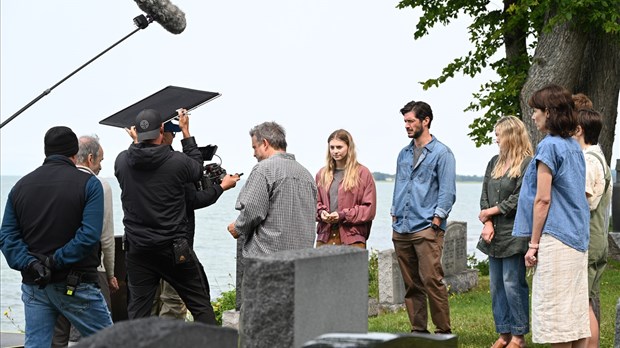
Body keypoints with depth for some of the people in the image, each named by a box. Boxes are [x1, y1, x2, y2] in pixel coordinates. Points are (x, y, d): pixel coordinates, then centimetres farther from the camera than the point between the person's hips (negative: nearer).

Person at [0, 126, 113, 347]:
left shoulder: (21, 186, 9)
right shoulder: (88, 183, -6)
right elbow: (89, 235, -19)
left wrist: (30, 264, -10)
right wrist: (55, 262, -15)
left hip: (34, 286, 4)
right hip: (75, 285, -4)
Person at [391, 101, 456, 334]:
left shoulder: (441, 153, -2)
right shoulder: (403, 154, 18)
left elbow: (447, 192, -6)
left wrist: (435, 222, -13)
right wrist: (395, 217, 13)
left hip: (426, 229, -6)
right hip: (401, 231, 6)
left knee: (431, 280, -11)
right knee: (411, 284, 8)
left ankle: (443, 331, -4)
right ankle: (418, 330, 14)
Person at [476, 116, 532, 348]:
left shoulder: (527, 164, -8)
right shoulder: (494, 163, 15)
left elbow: (519, 199, -14)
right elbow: (484, 196, 12)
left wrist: (490, 212, -7)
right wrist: (487, 224, -3)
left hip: (514, 235, -8)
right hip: (494, 235, 8)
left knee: (512, 283, -6)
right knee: (496, 285, 9)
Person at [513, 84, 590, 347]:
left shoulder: (549, 146, -11)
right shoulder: (574, 147, 15)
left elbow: (543, 199, -14)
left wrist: (533, 243, -10)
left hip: (555, 238, -9)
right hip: (578, 237, 9)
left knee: (555, 313, -5)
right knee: (575, 310, 9)